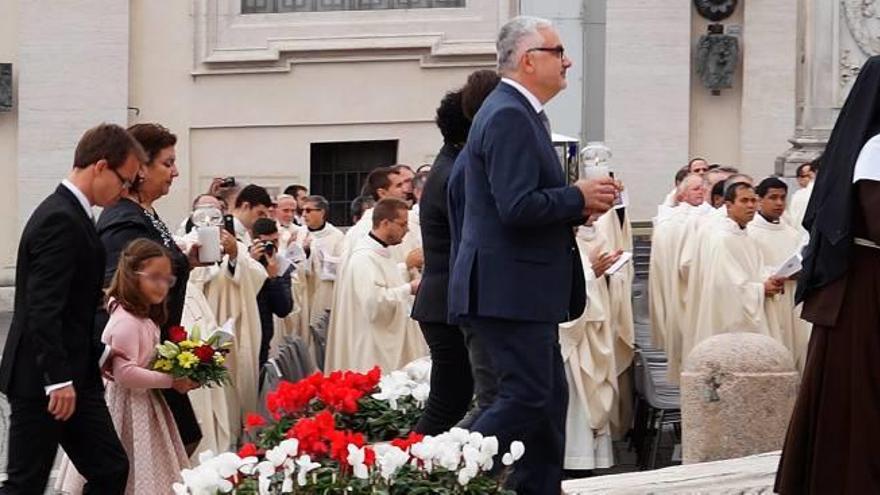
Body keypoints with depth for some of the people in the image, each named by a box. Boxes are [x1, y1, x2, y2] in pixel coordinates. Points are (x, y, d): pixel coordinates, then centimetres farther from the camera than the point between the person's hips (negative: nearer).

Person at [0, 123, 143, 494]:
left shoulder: (70, 214, 13)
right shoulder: (61, 220, -18)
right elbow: (43, 308, -24)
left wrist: (98, 353, 15)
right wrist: (59, 379, -24)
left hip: (72, 376, 10)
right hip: (44, 382, -10)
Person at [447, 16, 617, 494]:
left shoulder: (514, 112, 17)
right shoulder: (510, 116, -17)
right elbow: (517, 207, -25)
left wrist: (575, 205, 14)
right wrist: (579, 197, -12)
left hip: (522, 289, 11)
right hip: (510, 289, -11)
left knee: (549, 397, 12)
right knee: (526, 399, -10)